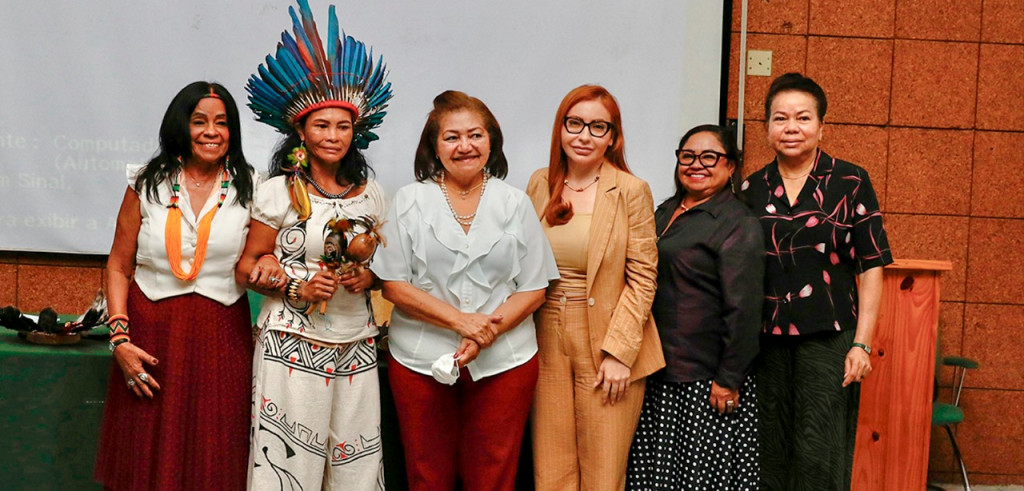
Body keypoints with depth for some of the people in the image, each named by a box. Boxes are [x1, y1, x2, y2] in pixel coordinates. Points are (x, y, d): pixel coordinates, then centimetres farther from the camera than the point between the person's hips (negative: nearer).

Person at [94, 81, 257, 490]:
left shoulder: (249, 189, 4)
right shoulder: (147, 184, 4)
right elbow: (118, 266, 4)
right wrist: (120, 339, -5)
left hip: (222, 336, 0)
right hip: (152, 333, 0)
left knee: (215, 458, 5)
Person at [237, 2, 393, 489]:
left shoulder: (371, 194, 8)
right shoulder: (278, 193, -4)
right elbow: (246, 266, 0)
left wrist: (369, 276, -3)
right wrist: (296, 288, -14)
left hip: (356, 349, 4)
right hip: (292, 347, -3)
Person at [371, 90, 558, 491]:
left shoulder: (515, 204, 6)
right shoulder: (410, 201, 3)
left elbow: (534, 289, 4)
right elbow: (394, 285, -3)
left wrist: (490, 328, -13)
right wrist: (460, 321, -14)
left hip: (504, 363, 1)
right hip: (421, 361, 0)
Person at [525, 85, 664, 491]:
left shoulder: (631, 191, -5)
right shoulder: (540, 184, 6)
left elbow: (642, 277, -6)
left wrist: (619, 351, -12)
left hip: (608, 346, -3)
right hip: (548, 342, 3)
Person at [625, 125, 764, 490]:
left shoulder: (738, 224, -10)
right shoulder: (664, 213, 14)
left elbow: (743, 309, -15)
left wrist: (729, 380, -17)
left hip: (705, 381, -7)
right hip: (657, 372, 8)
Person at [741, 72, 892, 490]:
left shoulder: (850, 182, 0)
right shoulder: (752, 189, 8)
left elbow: (871, 267, -1)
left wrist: (861, 344, -8)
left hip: (828, 339, -3)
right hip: (765, 342, 3)